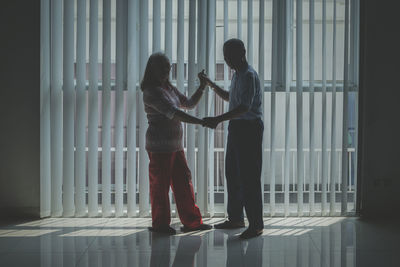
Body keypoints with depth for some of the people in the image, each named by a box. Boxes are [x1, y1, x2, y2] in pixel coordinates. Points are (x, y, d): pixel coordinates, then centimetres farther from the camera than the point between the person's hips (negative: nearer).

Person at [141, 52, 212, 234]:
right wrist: (201, 122, -29)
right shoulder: (151, 92, -14)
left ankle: (191, 221, 15)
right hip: (160, 145, -9)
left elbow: (189, 104, 22)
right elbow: (173, 113, -24)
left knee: (183, 181, 9)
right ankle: (160, 224, 12)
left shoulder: (170, 89, 15)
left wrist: (202, 86, 8)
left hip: (175, 145, 9)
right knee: (160, 184, 0)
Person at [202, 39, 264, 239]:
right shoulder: (237, 74, 15)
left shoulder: (249, 76, -16)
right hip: (236, 127, 10)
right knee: (232, 174, 15)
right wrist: (212, 86, 19)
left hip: (249, 128, -10)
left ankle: (256, 224, -2)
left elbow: (245, 107, -27)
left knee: (249, 177, -8)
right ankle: (236, 218, 27)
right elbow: (229, 98, 31)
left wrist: (218, 119, -32)